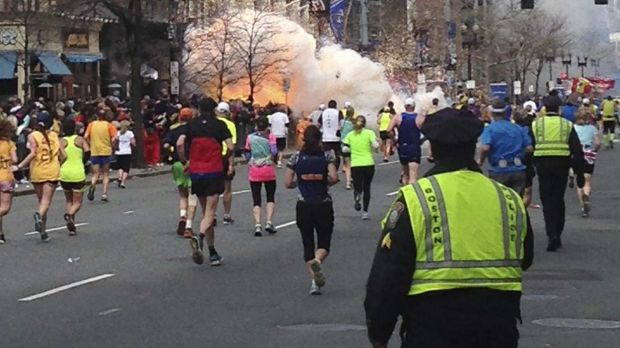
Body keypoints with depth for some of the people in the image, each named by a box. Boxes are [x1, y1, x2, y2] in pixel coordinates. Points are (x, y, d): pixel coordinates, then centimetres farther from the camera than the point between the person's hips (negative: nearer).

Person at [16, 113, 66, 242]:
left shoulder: (32, 136, -2)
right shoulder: (54, 135, 6)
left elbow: (33, 153, -16)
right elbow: (63, 156, 5)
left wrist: (19, 166, -13)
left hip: (37, 172, 0)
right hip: (52, 171, 0)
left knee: (41, 200, 14)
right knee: (46, 201, -6)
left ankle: (43, 231, 15)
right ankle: (39, 215, -38)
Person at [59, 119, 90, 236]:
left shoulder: (62, 141, 1)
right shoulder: (80, 139, 1)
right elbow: (88, 152, -10)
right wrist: (83, 161, 8)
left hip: (64, 173, 2)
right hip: (78, 173, -2)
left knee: (69, 201, 18)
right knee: (77, 202, 6)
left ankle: (72, 227, 8)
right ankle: (70, 214, -27)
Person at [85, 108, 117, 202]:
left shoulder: (91, 125, 3)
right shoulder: (108, 125, -1)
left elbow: (86, 137, -6)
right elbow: (114, 138, -11)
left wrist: (91, 144, 9)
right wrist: (112, 146, 6)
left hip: (94, 152, 1)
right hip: (106, 152, -1)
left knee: (95, 174, 7)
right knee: (106, 174, 11)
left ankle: (92, 186, -24)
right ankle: (104, 194, 2)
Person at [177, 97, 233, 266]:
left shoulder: (191, 124, 6)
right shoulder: (220, 125, -1)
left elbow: (179, 143, -7)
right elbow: (230, 147, -9)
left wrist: (185, 161, 6)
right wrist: (230, 164, 7)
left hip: (196, 172, 3)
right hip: (214, 172, -3)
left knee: (206, 212, 14)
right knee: (210, 212, -4)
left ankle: (213, 253, 15)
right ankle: (200, 237, -34)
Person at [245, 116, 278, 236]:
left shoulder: (250, 137, 2)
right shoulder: (270, 136, -3)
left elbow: (247, 155, 4)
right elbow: (274, 151, -14)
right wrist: (272, 156, 8)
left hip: (254, 172, 1)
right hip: (268, 171, -1)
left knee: (256, 200, 3)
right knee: (271, 197, 14)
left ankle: (257, 225, -11)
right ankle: (269, 222, -1)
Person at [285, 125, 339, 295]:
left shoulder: (296, 158, 0)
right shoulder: (327, 156, -3)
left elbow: (288, 183, -2)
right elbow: (334, 177, -15)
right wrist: (325, 183, 5)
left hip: (303, 206, 1)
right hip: (324, 205, -1)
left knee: (308, 243, 11)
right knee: (324, 243, 10)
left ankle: (314, 281, 1)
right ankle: (317, 261, -25)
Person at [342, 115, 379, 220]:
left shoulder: (350, 135, 5)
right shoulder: (369, 133, -2)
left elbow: (345, 149, 0)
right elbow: (376, 145, -15)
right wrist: (372, 149, 8)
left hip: (355, 164, 1)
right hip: (368, 163, -1)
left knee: (357, 187, 11)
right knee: (366, 188, 12)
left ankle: (357, 196, -26)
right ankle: (365, 212, 9)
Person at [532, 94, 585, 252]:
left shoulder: (536, 125, 3)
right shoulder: (567, 125, 5)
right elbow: (577, 151, 3)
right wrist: (579, 173, 6)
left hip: (543, 165, -1)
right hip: (562, 165, 1)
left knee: (547, 201, 0)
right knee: (559, 200, 14)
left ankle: (552, 235, -15)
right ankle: (557, 235, 18)